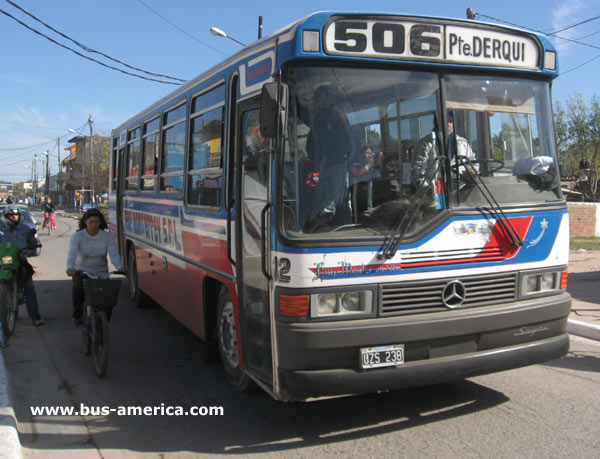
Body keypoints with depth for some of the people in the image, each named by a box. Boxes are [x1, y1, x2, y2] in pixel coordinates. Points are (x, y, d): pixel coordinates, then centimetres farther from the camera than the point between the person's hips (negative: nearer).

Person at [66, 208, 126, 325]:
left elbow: (113, 254, -14)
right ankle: (77, 316, -12)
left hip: (101, 272, 1)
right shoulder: (77, 236, -7)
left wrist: (120, 267, -35)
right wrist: (70, 268, -43)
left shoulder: (107, 236, -3)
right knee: (78, 287, -32)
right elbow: (72, 253, -22)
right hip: (82, 271, -1)